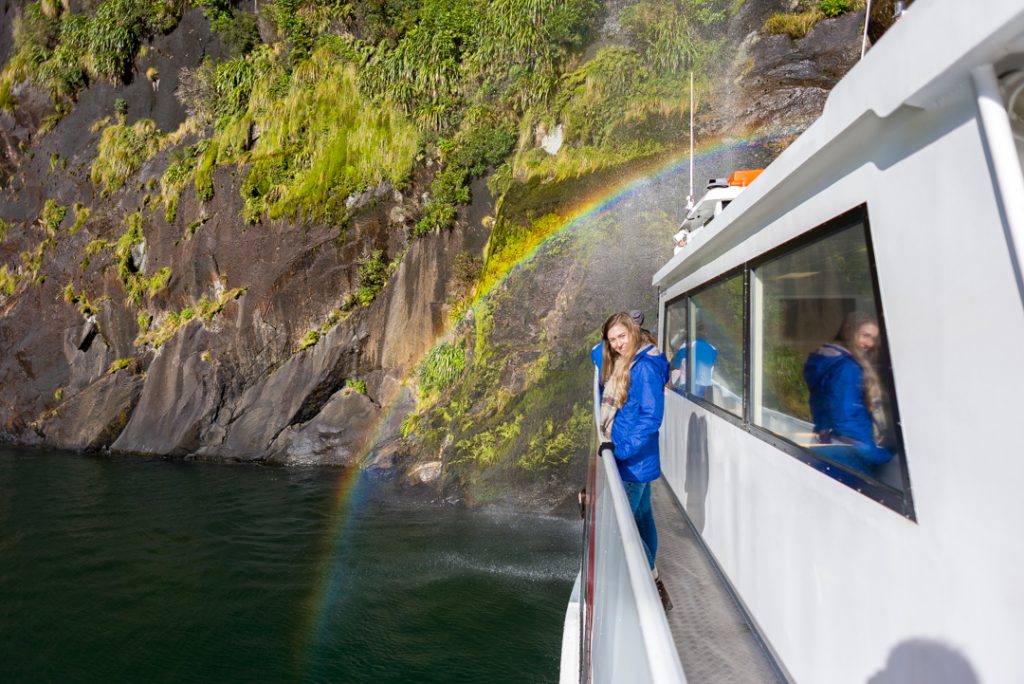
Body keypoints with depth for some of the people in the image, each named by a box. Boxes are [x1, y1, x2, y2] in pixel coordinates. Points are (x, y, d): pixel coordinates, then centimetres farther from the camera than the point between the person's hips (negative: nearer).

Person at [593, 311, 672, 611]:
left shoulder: (645, 367, -19)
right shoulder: (618, 364, 8)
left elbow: (652, 417, -23)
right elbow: (596, 357, 27)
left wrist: (623, 449, -25)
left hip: (635, 461, -10)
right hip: (634, 460, 10)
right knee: (641, 517, 18)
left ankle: (656, 589, 5)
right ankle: (653, 583, 33)